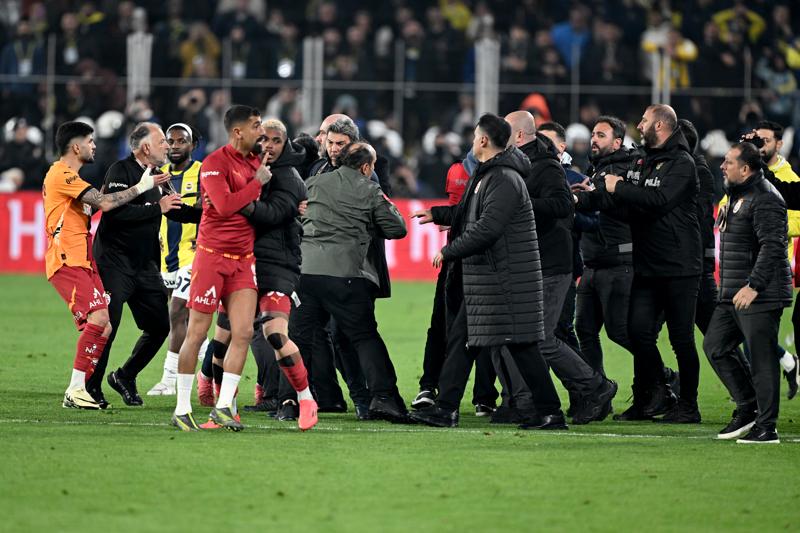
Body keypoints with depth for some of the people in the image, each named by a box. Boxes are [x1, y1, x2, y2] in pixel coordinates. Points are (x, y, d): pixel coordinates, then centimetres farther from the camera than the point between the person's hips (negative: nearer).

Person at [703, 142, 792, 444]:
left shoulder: (765, 200, -16)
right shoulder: (738, 196, 17)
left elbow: (772, 247, -24)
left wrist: (753, 286, -27)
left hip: (760, 297, -11)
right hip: (733, 295, 11)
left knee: (762, 359, -7)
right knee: (715, 346, 11)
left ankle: (766, 427, -3)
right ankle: (747, 408, 18)